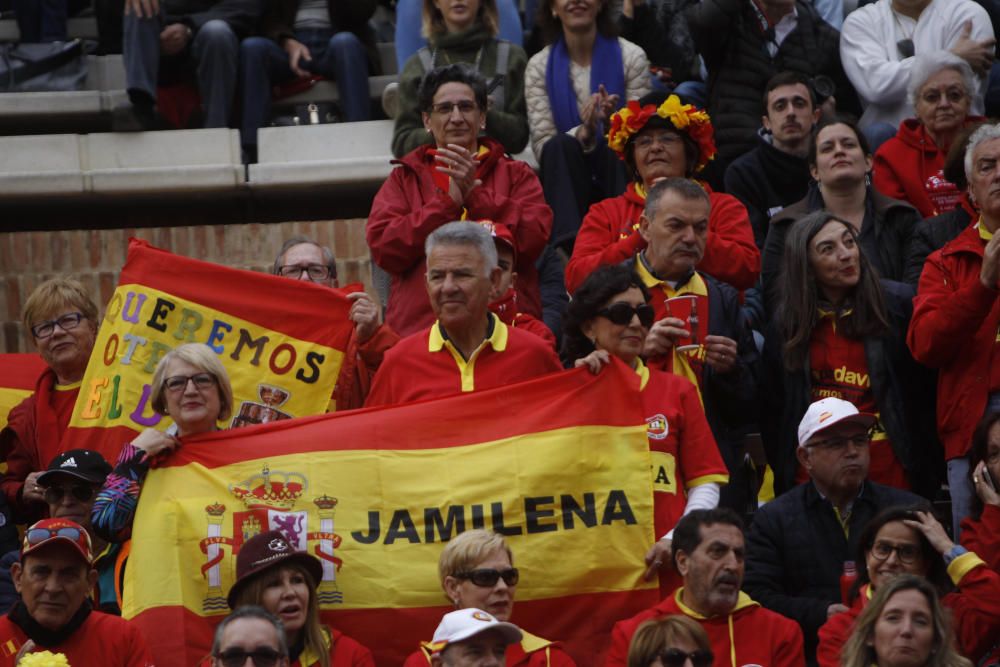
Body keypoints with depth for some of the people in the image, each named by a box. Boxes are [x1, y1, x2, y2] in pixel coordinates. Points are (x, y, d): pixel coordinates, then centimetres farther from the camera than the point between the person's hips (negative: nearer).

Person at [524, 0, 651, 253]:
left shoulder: (631, 57, -2)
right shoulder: (540, 65, 1)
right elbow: (542, 146, -5)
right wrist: (583, 133, -26)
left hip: (621, 175, -1)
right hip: (568, 182, 1)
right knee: (560, 146, -30)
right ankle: (569, 247, -45)